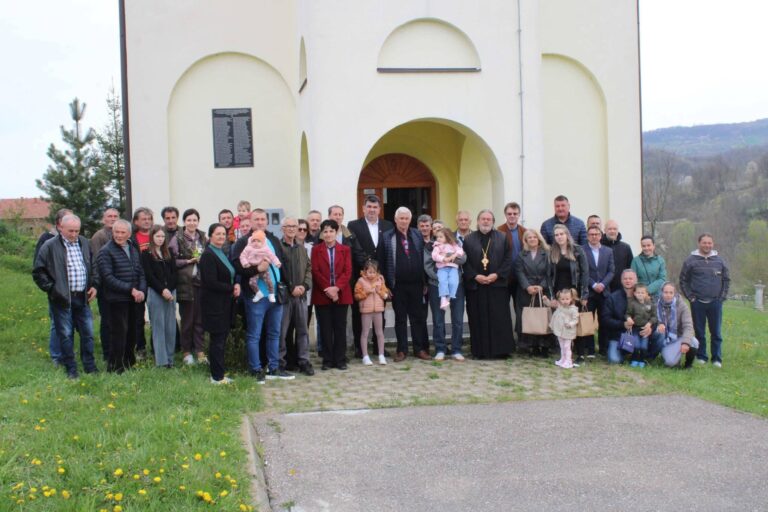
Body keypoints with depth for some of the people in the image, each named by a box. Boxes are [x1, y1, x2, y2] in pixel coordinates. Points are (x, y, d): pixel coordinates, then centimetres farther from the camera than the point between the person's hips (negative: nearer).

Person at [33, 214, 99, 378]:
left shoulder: (85, 244, 9)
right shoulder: (50, 246, -7)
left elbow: (93, 267, 20)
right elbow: (38, 272, -4)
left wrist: (94, 285, 9)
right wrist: (51, 288, -8)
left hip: (82, 297, 4)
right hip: (62, 298, -4)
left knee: (88, 333, 9)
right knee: (65, 335, 3)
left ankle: (90, 365, 21)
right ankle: (71, 369, 13)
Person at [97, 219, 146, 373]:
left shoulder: (133, 250, 15)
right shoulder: (106, 252, -8)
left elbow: (141, 273, 16)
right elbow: (108, 277, -15)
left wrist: (142, 291, -3)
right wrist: (131, 289, -17)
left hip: (134, 300, 6)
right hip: (117, 299, -6)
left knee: (132, 333, 10)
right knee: (119, 332, -5)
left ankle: (129, 362, 24)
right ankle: (115, 367, 5)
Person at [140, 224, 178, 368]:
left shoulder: (168, 253, 15)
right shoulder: (146, 254, 1)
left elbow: (174, 273, 9)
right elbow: (149, 275, -6)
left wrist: (169, 290, -5)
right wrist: (162, 290, -13)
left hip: (170, 292, 4)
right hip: (155, 293, -4)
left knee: (171, 326, 3)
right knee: (158, 326, -3)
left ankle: (169, 358, 9)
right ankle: (161, 359, -1)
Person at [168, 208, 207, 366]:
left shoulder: (203, 238, 12)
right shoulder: (177, 239, -2)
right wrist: (188, 261, -14)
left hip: (202, 282, 4)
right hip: (186, 283, -4)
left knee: (200, 318, 4)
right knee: (187, 319, 3)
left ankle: (199, 351, 11)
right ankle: (187, 351, 13)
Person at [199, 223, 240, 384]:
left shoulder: (223, 253, 15)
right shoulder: (208, 255, -14)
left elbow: (230, 275, 21)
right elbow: (211, 282, -20)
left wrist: (236, 285, 0)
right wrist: (232, 288, -13)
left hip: (225, 304, 9)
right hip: (214, 304, -9)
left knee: (221, 339, 12)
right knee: (217, 340, -3)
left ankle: (218, 374, 20)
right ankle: (217, 377, 4)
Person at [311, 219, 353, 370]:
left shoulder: (345, 250, 7)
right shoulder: (316, 250, 4)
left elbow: (347, 271, -1)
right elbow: (315, 272, -3)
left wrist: (336, 287, -15)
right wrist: (328, 289, -14)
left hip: (341, 295, 1)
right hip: (322, 295, -1)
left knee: (340, 328, 3)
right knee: (325, 329, 3)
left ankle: (340, 360, 9)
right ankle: (327, 360, 8)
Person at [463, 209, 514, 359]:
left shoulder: (502, 238, 7)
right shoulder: (469, 239, 6)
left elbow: (508, 259, 2)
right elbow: (464, 262, 1)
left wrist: (497, 274, -10)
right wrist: (475, 276, -11)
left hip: (497, 284, 0)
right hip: (475, 285, 0)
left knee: (500, 319, 0)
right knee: (478, 319, 1)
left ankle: (501, 349, 6)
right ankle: (481, 350, 7)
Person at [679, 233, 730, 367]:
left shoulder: (719, 261, 6)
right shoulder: (691, 261, -1)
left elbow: (726, 279, 14)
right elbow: (683, 280, 4)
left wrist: (723, 296, 6)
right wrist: (690, 297, -2)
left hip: (716, 302, 1)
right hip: (698, 303, -1)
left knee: (716, 332, 4)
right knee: (699, 332, 5)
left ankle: (717, 358, 11)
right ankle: (701, 356, 15)